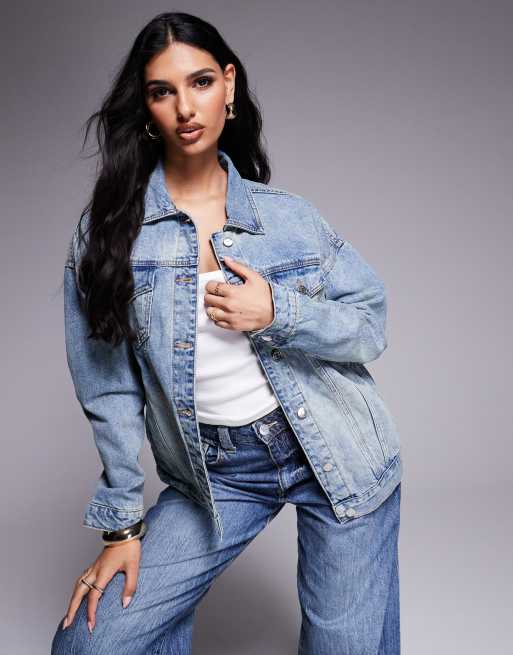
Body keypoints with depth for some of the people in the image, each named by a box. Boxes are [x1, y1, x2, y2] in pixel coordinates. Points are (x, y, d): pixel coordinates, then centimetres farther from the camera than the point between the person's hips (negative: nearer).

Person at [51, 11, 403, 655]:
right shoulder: (106, 231, -5)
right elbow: (110, 388, -2)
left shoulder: (287, 215, -3)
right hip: (217, 473, 1)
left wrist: (277, 312, -18)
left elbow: (372, 325, 1)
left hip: (337, 454, 0)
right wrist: (123, 524, 1)